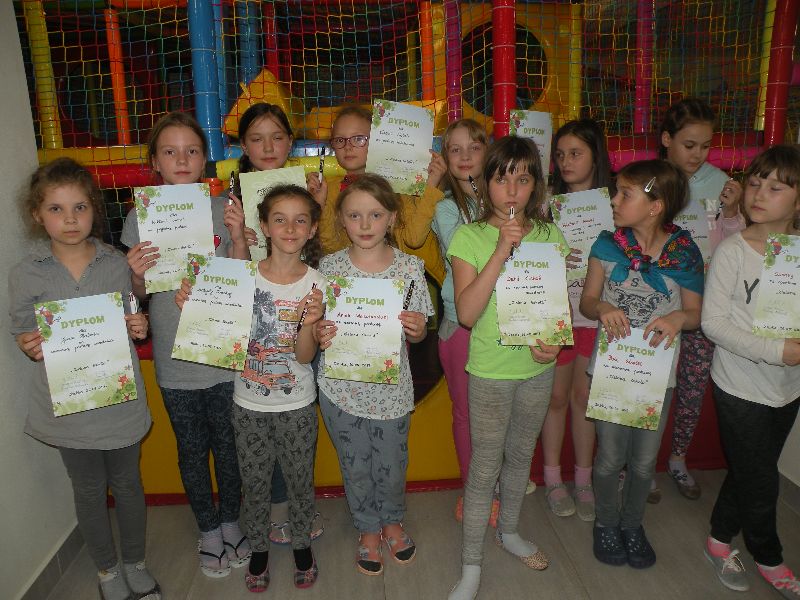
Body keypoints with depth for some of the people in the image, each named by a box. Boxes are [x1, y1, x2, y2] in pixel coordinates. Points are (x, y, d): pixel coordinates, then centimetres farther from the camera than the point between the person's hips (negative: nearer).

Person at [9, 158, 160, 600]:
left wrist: (138, 328, -15)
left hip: (119, 397, 1)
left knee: (127, 484, 16)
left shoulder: (117, 264, -4)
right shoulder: (27, 274, -7)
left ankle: (135, 563, 39)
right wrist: (31, 347, -21)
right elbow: (22, 333, 1)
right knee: (89, 492, 16)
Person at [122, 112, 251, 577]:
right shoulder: (142, 217, -2)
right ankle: (209, 528, 38)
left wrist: (238, 237, -20)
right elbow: (138, 293, 3)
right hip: (175, 363, 1)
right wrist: (135, 274, -19)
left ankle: (231, 521, 39)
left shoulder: (225, 210, -5)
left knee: (229, 447, 14)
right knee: (192, 450, 16)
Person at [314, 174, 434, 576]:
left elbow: (416, 335, 0)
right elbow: (318, 326, 1)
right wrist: (319, 336, -20)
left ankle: (392, 520, 48)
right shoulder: (329, 266, -8)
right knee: (355, 464, 17)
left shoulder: (409, 267, -8)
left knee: (392, 462, 16)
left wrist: (416, 329, -22)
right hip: (341, 386, 0)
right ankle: (368, 530, 44)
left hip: (391, 386, 0)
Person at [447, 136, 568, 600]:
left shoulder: (549, 235, 0)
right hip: (491, 370, -3)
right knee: (485, 467, 6)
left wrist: (555, 340, -12)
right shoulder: (470, 237, -11)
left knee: (521, 455, 21)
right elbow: (467, 313, -21)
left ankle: (510, 531, 44)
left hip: (538, 368, 4)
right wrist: (502, 251, -26)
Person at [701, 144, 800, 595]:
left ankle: (720, 539, 40)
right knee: (760, 479, 8)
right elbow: (714, 322, -17)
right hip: (741, 386, -4)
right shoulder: (733, 250, -14)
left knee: (750, 472, 18)